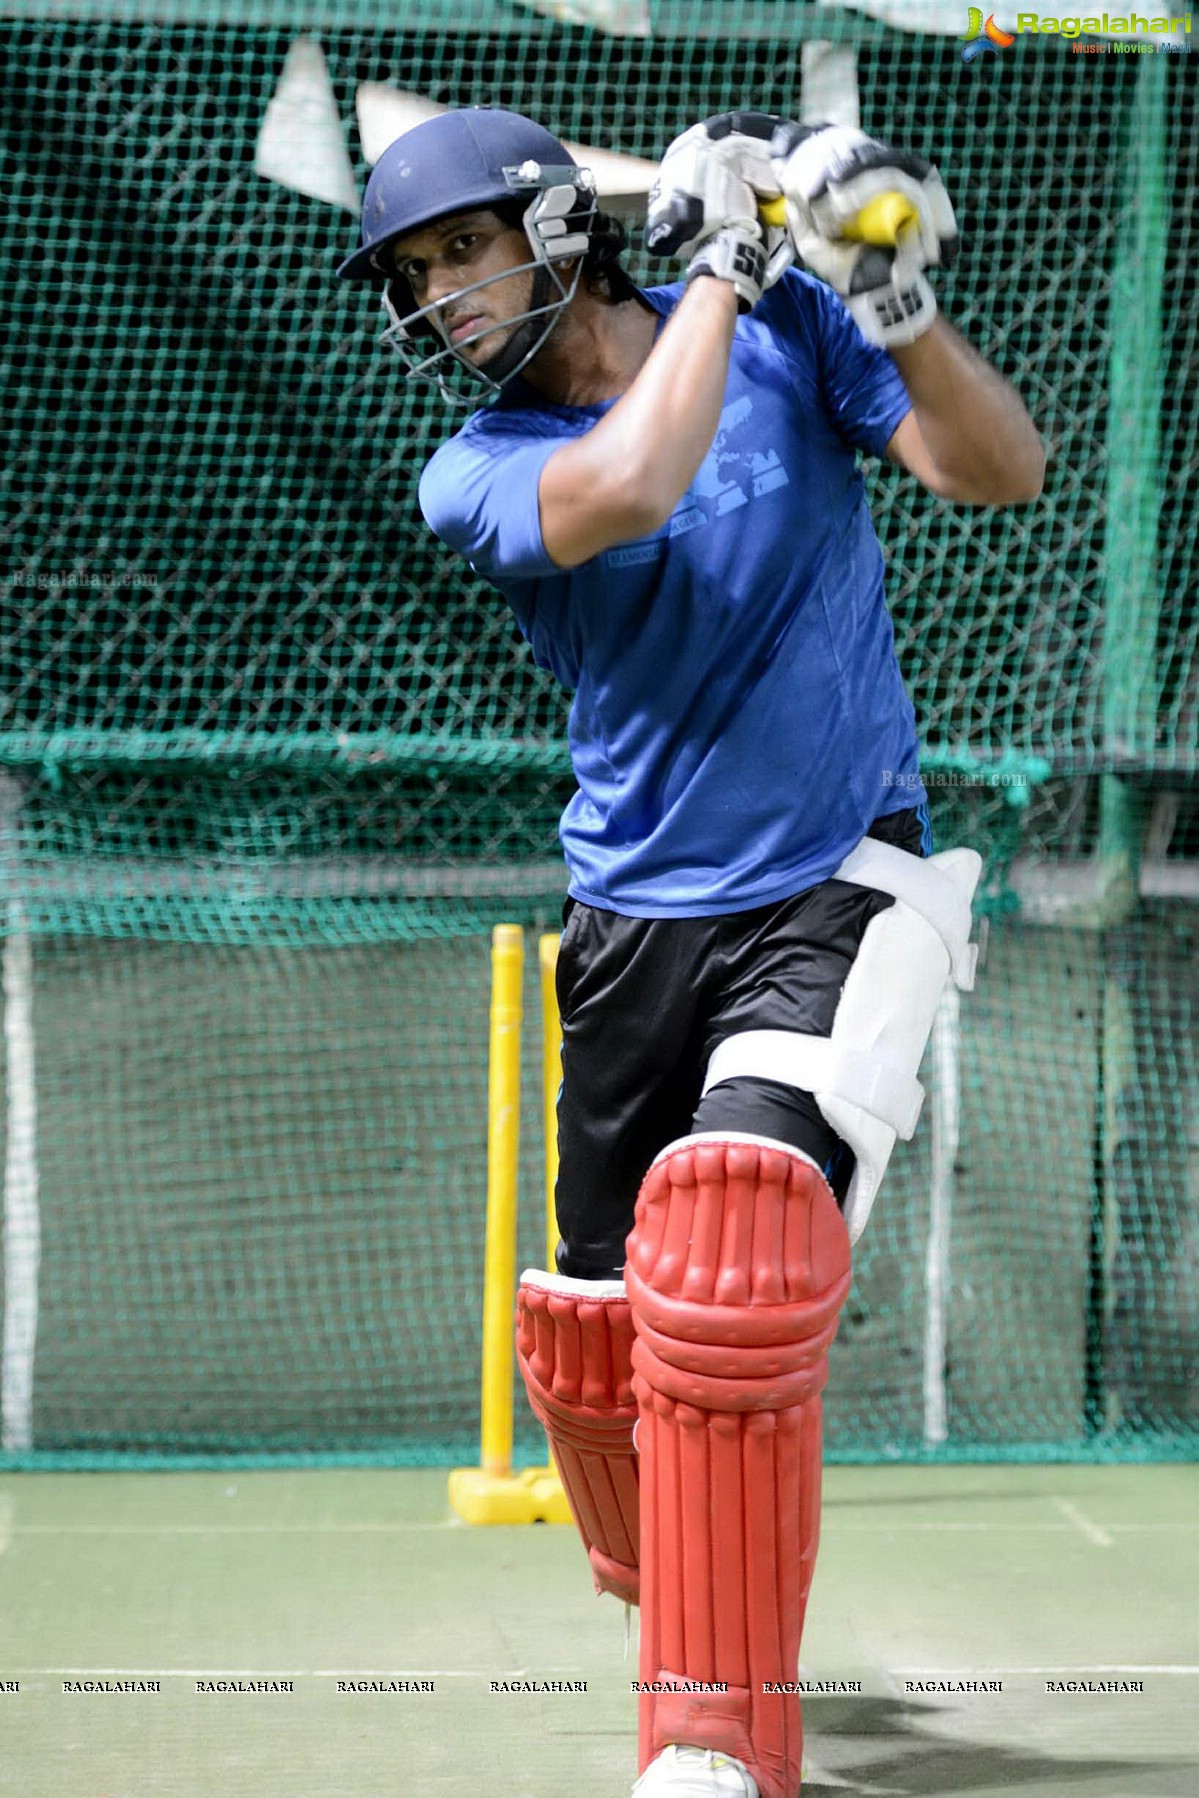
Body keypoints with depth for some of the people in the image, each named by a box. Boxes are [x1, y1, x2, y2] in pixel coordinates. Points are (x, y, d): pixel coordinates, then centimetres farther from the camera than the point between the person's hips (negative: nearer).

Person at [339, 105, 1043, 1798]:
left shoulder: (785, 329, -1)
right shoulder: (475, 475, -3)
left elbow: (1002, 469, -11)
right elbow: (628, 488, -24)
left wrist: (891, 307, -26)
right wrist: (720, 264, -15)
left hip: (837, 894, -3)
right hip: (634, 925, 3)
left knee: (728, 1258, -25)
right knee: (594, 1330, 9)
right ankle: (683, 1602, 42)